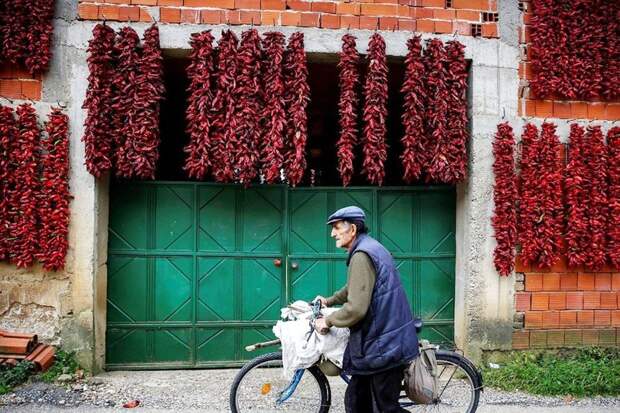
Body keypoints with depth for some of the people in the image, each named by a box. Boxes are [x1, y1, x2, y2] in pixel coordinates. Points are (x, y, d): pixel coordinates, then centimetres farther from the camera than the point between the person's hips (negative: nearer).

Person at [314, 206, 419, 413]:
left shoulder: (362, 255, -19)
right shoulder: (371, 248, 14)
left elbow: (356, 308, -25)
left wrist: (328, 321, -10)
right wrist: (329, 301, 34)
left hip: (383, 347, -10)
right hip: (386, 342, 10)